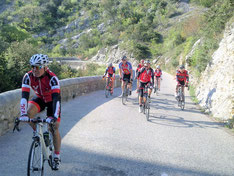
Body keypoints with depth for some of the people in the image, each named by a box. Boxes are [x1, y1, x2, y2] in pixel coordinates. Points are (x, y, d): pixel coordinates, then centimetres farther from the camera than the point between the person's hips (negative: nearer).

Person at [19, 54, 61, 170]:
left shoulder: (52, 78, -34)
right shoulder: (28, 77, -25)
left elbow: (56, 98, -41)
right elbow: (24, 96, -30)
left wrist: (54, 116, -53)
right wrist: (23, 114, -42)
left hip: (52, 100, -3)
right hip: (40, 98, 3)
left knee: (54, 128, -6)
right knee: (28, 113, -29)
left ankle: (57, 157, 11)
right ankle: (36, 132, 1)